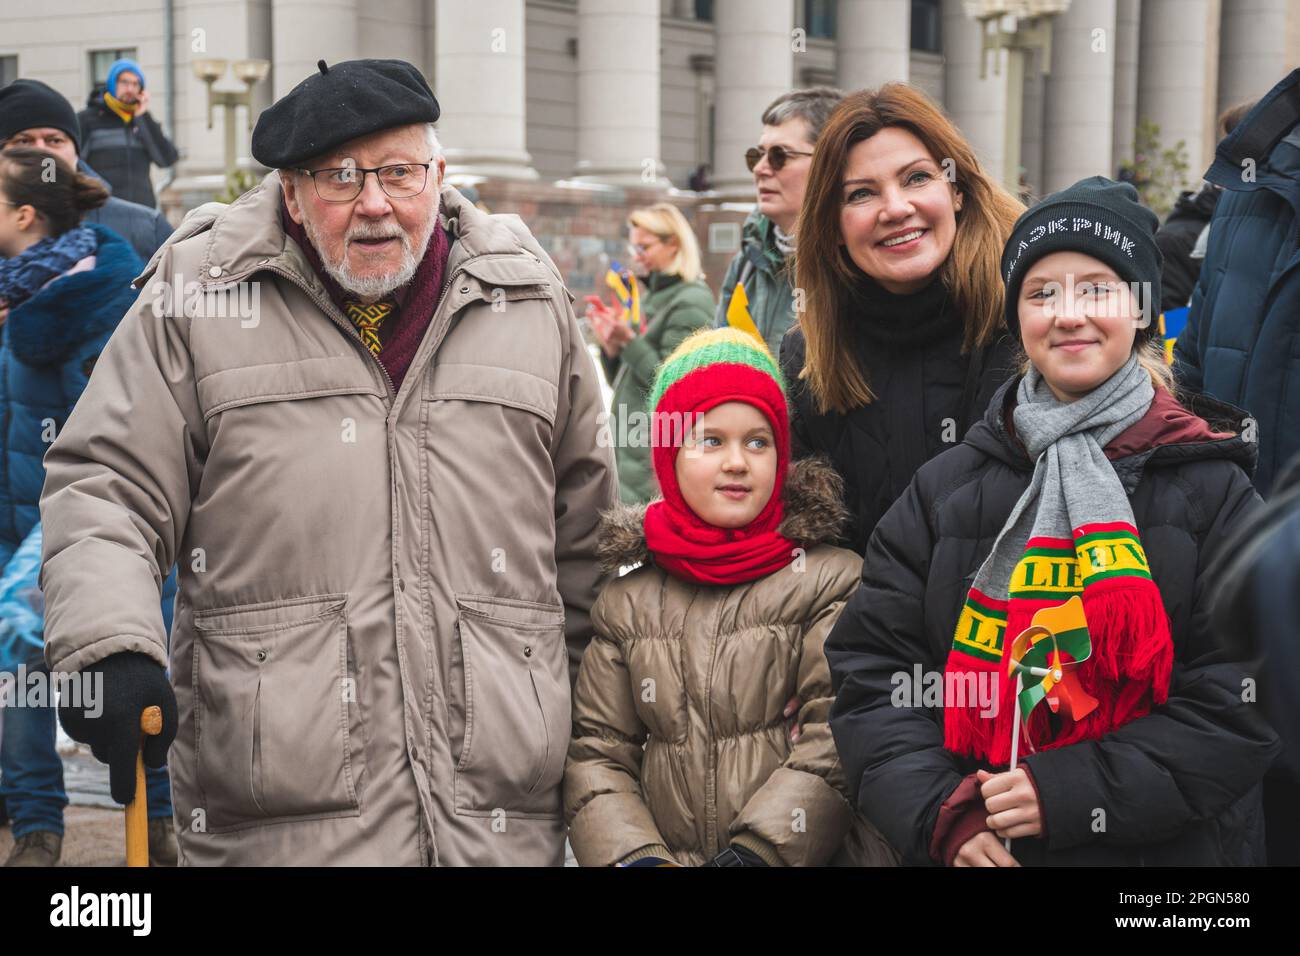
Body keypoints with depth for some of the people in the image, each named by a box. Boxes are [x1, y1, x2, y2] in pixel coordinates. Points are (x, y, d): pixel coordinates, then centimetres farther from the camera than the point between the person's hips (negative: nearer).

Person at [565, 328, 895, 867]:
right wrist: (634, 855, -5)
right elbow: (595, 751, 11)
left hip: (805, 857, -2)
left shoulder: (832, 579, 5)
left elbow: (835, 747, -4)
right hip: (671, 854, 3)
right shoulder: (626, 604, 15)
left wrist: (756, 849, -12)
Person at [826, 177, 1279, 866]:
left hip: (1166, 846, -1)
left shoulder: (1211, 489, -4)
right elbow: (871, 668, 0)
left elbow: (1240, 705, -10)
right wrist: (941, 813, -15)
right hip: (976, 851, 2)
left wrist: (1069, 793, -19)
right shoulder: (946, 489, 2)